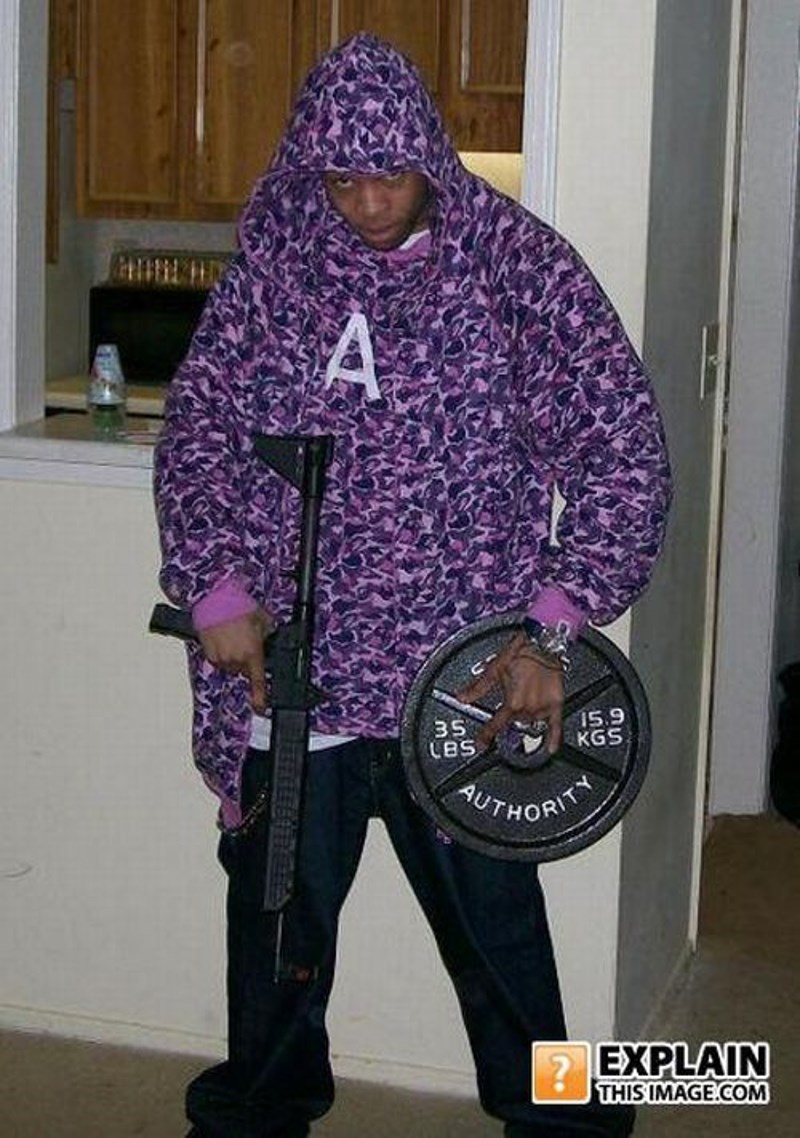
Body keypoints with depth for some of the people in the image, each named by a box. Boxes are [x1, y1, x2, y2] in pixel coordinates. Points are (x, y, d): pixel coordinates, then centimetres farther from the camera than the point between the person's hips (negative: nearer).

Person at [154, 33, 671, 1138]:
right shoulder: (272, 267, 2)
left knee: (490, 905, 8)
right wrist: (217, 589, -6)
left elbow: (624, 453, -9)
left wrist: (551, 628, -16)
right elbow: (197, 426, 6)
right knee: (276, 899, 15)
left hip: (460, 669, -2)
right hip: (287, 655, 3)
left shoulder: (518, 264, -7)